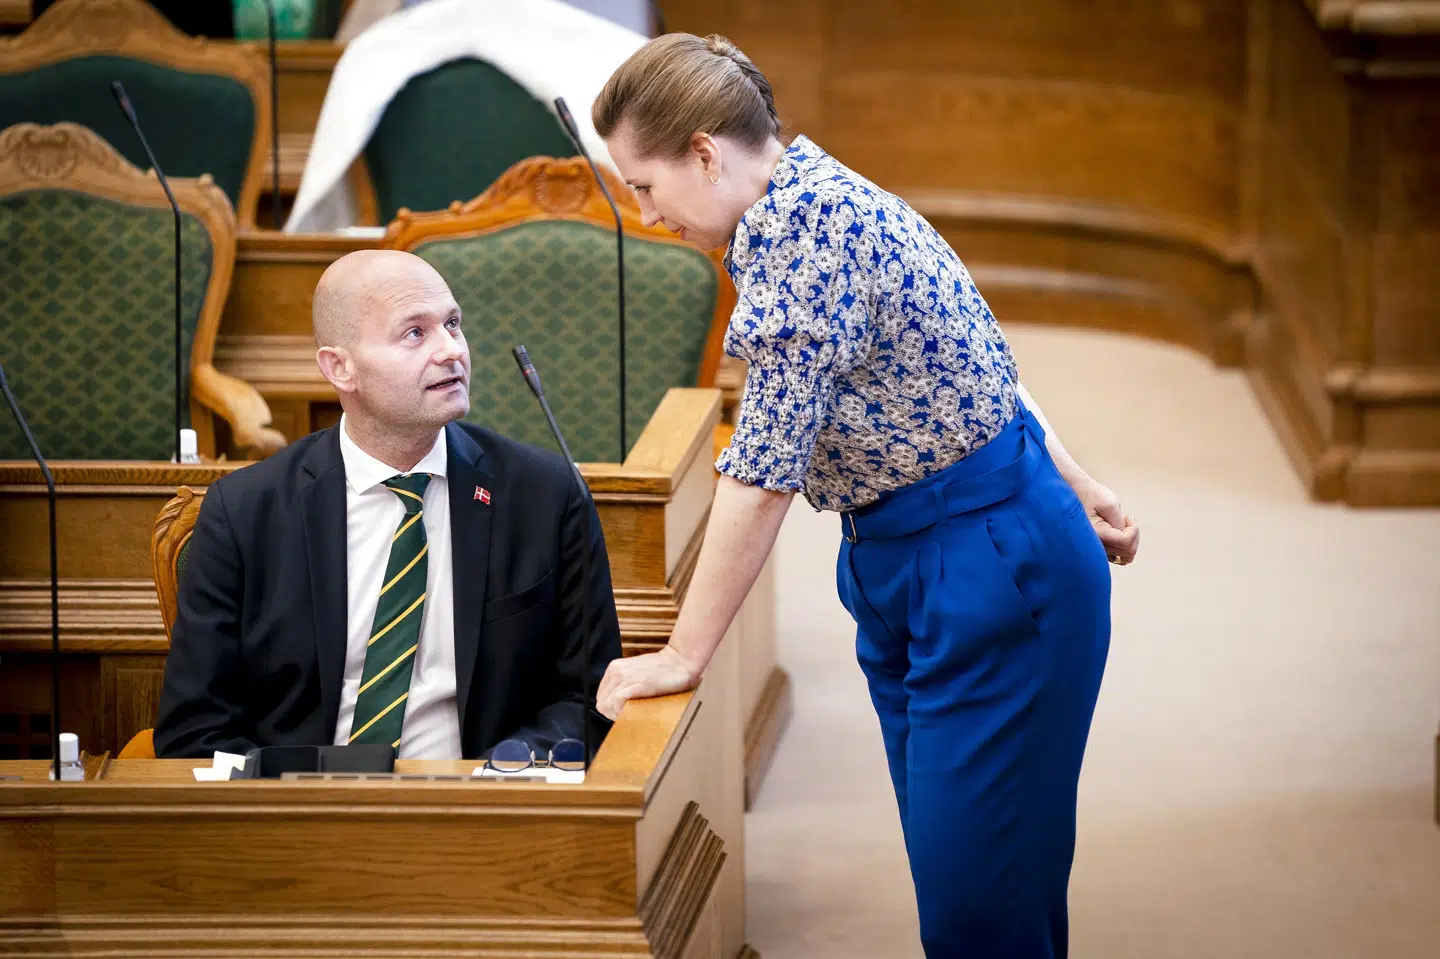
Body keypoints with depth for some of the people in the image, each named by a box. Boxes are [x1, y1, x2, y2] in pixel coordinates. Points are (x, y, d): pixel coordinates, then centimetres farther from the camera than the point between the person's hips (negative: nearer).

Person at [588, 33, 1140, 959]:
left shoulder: (806, 223, -22)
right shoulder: (804, 202, 9)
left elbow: (765, 470, -23)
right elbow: (979, 361, 18)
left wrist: (683, 656, -16)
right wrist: (1072, 485, 22)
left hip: (994, 563, -10)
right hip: (900, 566, 10)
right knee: (948, 861, 11)